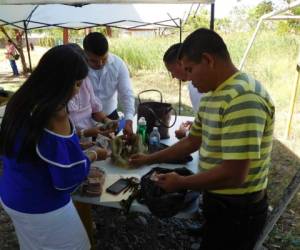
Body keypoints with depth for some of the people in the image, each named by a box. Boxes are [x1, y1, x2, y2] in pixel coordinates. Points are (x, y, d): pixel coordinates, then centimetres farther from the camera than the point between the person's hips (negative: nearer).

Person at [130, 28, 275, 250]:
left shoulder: (243, 98, -28)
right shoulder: (212, 94, 4)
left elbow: (233, 174, -31)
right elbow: (193, 141, 12)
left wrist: (180, 183, -17)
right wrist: (149, 159, 12)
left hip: (238, 211, -8)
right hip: (218, 200, 8)